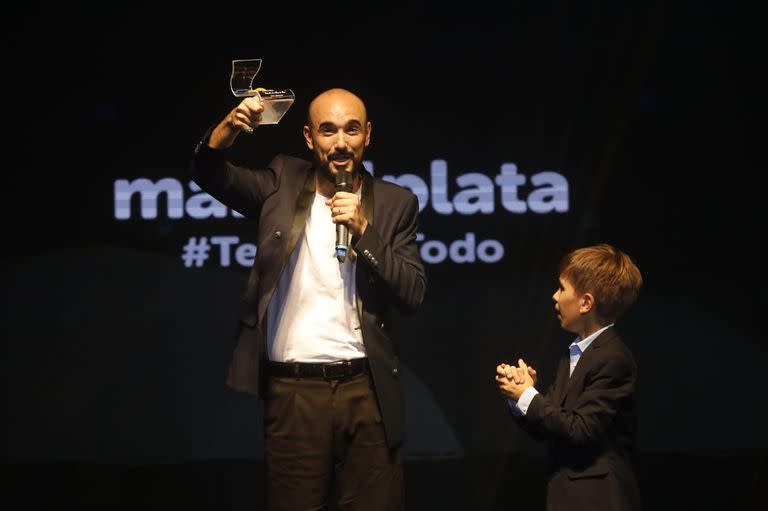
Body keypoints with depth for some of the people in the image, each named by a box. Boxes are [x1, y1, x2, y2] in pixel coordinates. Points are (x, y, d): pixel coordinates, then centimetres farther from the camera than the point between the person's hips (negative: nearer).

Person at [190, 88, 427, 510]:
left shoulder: (395, 203, 5)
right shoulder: (281, 184, 6)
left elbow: (413, 294, -1)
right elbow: (209, 174, -6)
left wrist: (363, 230, -13)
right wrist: (230, 128, -26)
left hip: (367, 389, 0)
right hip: (292, 391, 0)